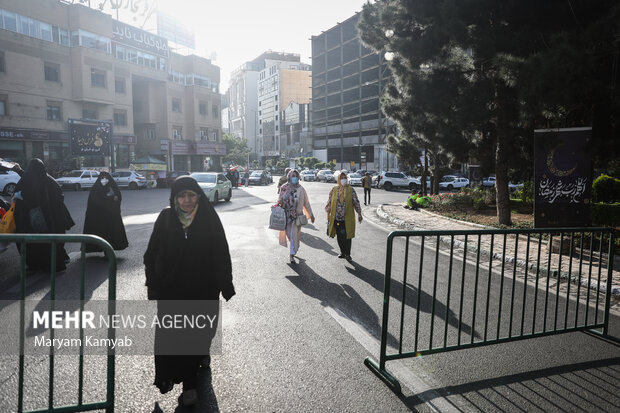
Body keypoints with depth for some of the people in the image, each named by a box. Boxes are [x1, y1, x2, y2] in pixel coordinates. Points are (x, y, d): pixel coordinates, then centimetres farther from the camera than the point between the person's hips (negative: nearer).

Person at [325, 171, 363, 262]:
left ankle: (347, 254, 13)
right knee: (339, 237, 10)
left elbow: (356, 202, 4)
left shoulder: (351, 190, 0)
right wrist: (328, 214, 7)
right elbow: (329, 202, 9)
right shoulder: (334, 190, 4)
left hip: (347, 219, -2)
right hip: (336, 218, 2)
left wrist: (359, 214, 5)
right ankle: (343, 252, 27)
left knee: (347, 237, 0)